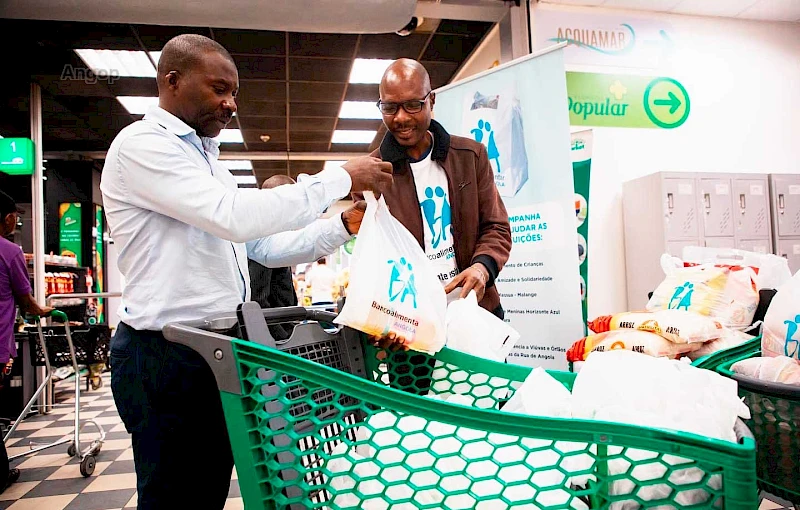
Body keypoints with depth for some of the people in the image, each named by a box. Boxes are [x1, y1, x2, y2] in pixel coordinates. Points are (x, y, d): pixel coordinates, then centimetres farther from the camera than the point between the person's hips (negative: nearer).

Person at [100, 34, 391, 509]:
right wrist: (342, 178, -19)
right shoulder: (141, 145, -11)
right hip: (167, 356, -9)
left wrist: (343, 227, 3)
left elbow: (267, 247, 15)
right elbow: (236, 217, -26)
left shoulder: (207, 160, 18)